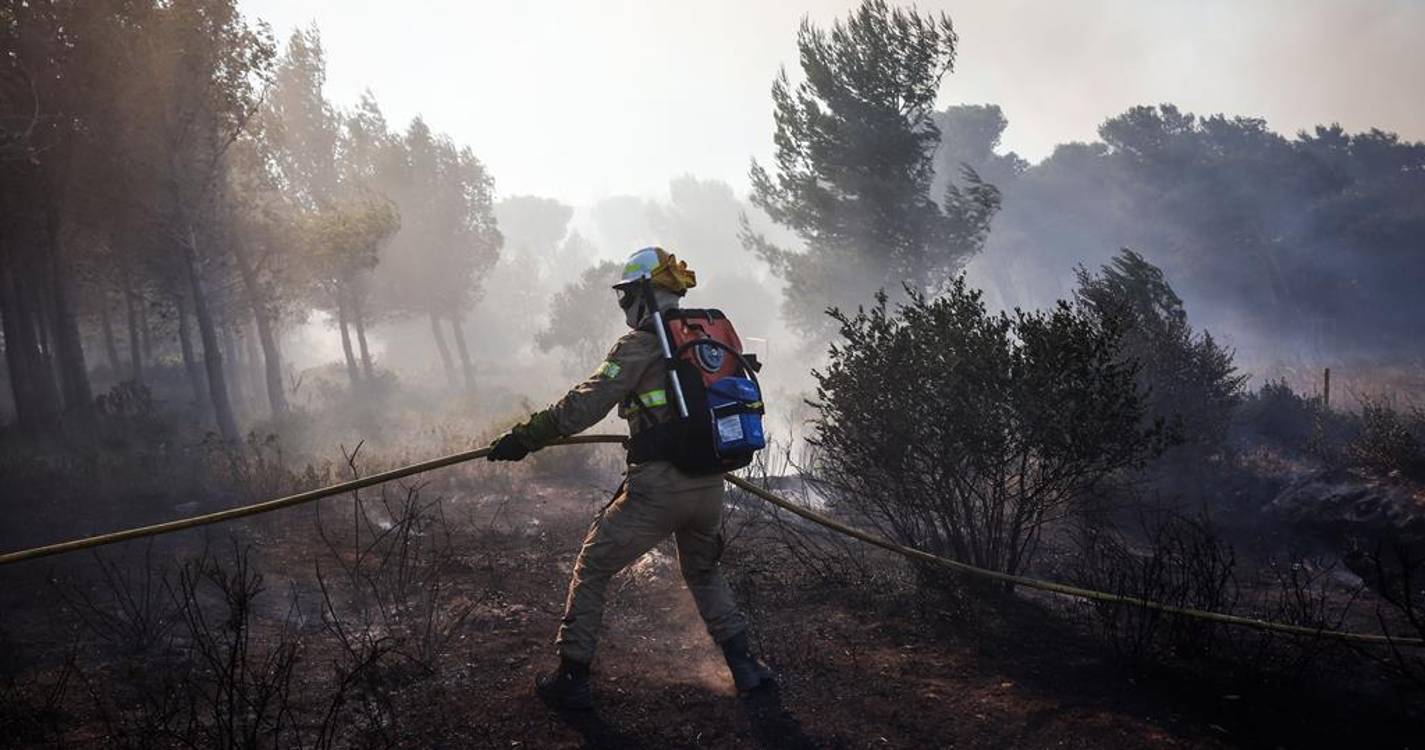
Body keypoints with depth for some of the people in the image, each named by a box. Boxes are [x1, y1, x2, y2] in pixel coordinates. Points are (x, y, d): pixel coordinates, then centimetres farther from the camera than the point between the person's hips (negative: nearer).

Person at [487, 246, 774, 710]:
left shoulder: (640, 345, -9)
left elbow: (581, 407, -13)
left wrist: (523, 438, -6)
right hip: (710, 488, 6)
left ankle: (572, 680, 12)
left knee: (592, 569, 10)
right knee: (703, 571, 30)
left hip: (657, 489, -6)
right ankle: (744, 667, 25)